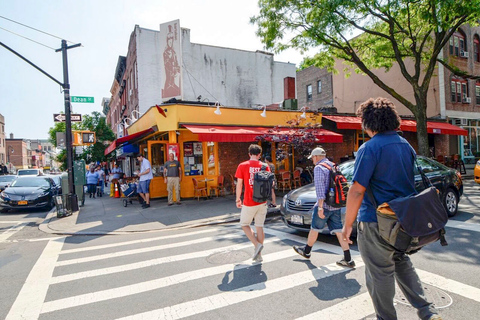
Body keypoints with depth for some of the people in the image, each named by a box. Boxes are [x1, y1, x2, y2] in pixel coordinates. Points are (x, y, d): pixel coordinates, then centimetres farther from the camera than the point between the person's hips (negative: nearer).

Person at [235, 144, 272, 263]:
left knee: (244, 225, 15)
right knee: (259, 227, 11)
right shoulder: (265, 166, 2)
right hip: (262, 202, 4)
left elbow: (239, 185, -4)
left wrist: (237, 199, 6)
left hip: (249, 203, -3)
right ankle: (258, 255, 17)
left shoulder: (242, 166, -6)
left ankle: (257, 244, -3)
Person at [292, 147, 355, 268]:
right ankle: (348, 259, 5)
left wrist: (320, 207, -22)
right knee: (338, 231, 7)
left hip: (325, 205, -7)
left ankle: (306, 251, 28)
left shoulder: (319, 168, -12)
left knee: (314, 228, 10)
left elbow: (320, 188, -21)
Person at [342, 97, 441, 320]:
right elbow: (414, 182, 18)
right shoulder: (406, 145, 8)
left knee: (380, 273, 8)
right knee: (401, 262, 27)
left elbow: (357, 191, -22)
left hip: (376, 223, -8)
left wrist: (348, 225, -13)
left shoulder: (370, 147, -17)